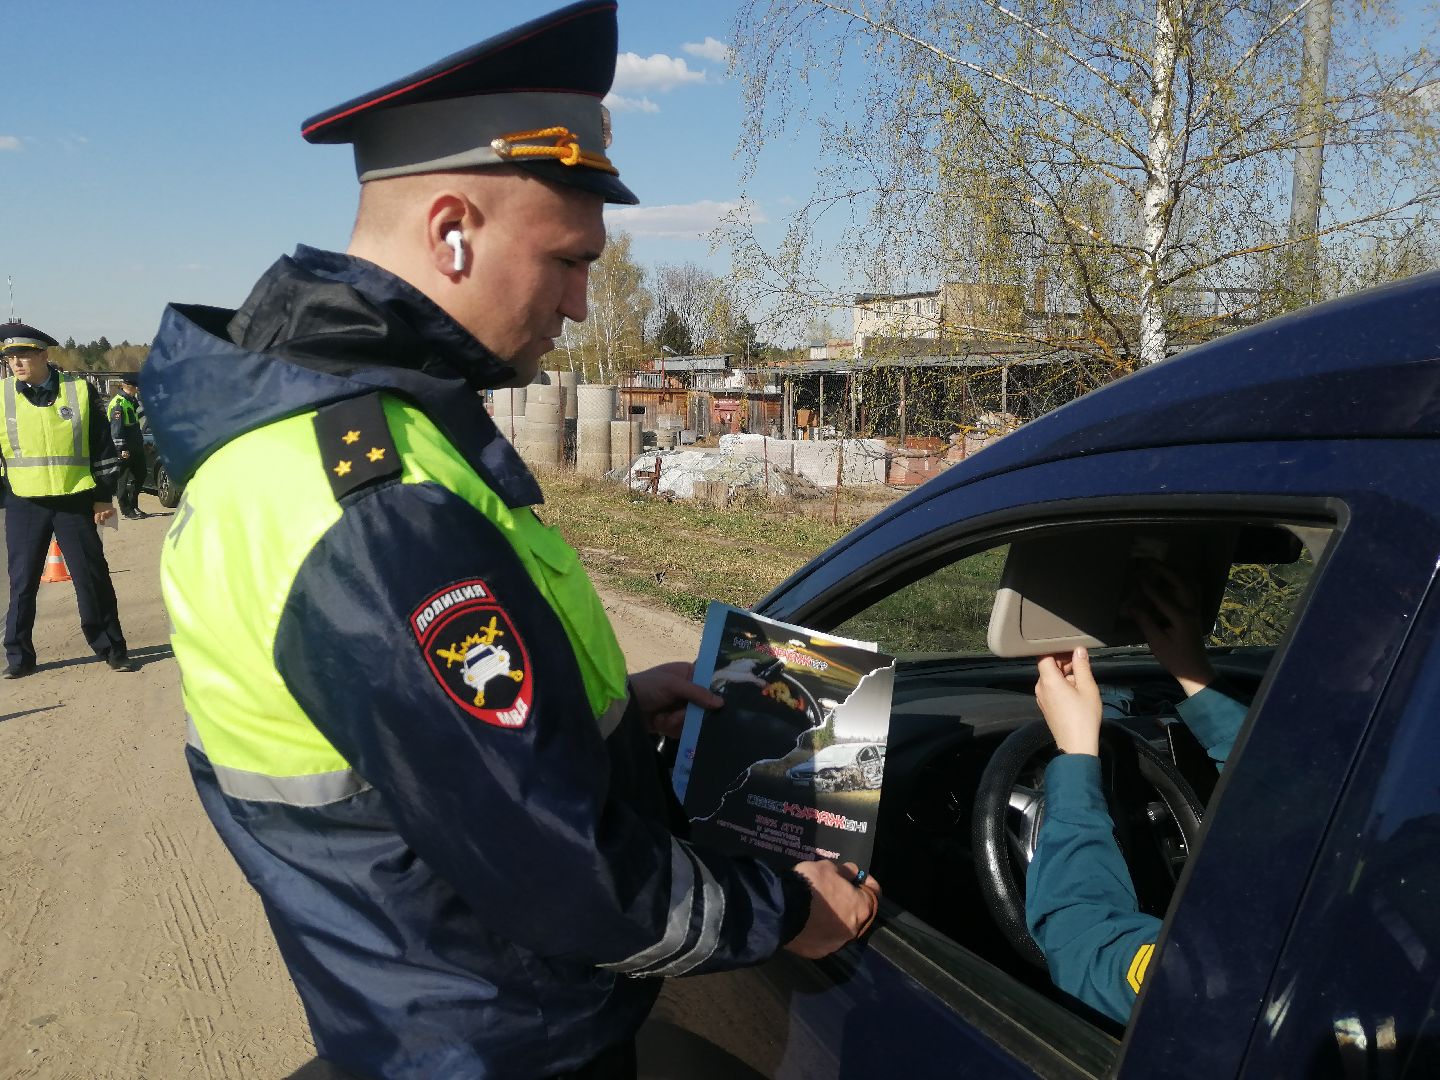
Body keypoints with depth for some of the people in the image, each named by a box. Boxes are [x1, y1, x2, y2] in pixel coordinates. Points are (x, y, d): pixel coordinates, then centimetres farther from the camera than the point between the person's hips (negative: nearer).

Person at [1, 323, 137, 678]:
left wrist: (102, 495, 1)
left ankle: (112, 648, 14)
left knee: (93, 578, 3)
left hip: (75, 501, -1)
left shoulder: (80, 391, -1)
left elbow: (101, 445, 3)